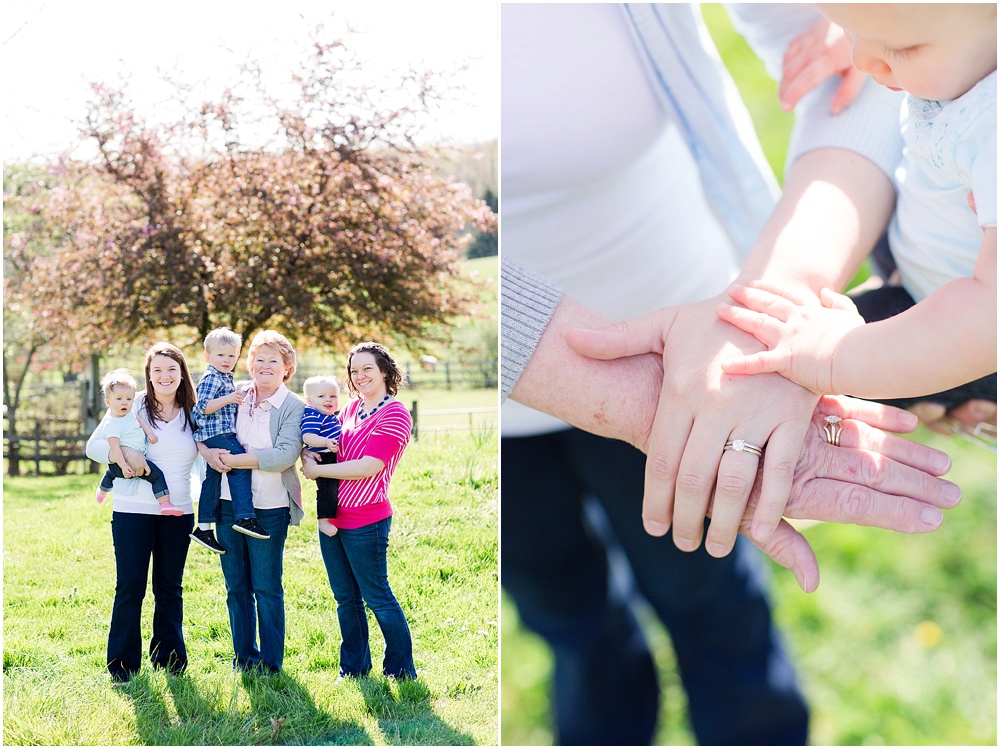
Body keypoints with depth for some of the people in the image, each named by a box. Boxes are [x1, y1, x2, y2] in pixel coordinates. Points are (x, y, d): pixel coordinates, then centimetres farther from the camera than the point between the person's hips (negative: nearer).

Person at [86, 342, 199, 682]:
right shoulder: (133, 406, -2)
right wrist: (125, 451, -19)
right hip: (133, 511, -3)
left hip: (178, 513, 3)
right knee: (130, 587, 0)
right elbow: (93, 445, -4)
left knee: (170, 588, 11)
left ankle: (169, 660, 21)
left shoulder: (192, 414, 7)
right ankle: (123, 665, 9)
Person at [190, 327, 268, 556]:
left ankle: (204, 527, 16)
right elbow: (203, 407, -21)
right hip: (218, 434, -11)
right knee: (241, 467, -17)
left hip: (217, 438, 11)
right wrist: (227, 399, -30)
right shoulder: (211, 379, -11)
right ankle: (245, 518, -21)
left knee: (212, 477, 11)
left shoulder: (225, 379, 22)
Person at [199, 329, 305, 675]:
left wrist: (235, 460, -18)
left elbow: (285, 455, -19)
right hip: (228, 503, 4)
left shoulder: (294, 407, -6)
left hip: (269, 507, -4)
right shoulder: (234, 394, 6)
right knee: (236, 587, 12)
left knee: (267, 588, 2)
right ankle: (243, 656, 24)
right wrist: (209, 453, -8)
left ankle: (271, 661, 14)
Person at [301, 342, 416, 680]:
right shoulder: (352, 407, 11)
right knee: (345, 598, 15)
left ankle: (401, 671, 12)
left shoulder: (394, 415, -12)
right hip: (332, 518, 7)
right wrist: (310, 452, -4)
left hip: (366, 521, -7)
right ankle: (353, 668, 26)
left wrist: (317, 471, -13)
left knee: (377, 598, 0)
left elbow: (369, 466, -20)